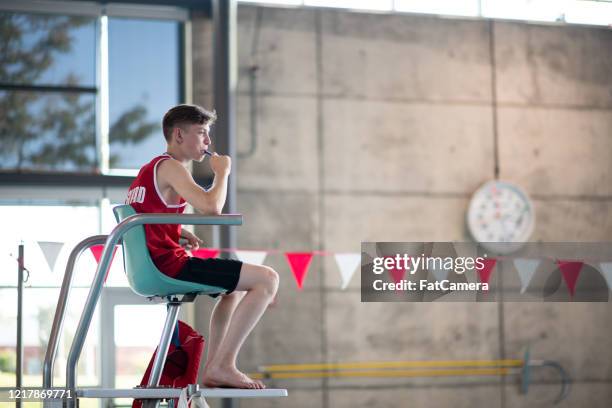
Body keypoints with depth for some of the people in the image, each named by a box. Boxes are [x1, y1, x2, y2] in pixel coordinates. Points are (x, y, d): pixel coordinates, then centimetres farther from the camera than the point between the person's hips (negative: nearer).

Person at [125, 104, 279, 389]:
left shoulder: (150, 169, 21)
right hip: (168, 265, -11)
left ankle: (213, 368, 25)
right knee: (268, 278, -12)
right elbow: (211, 207, -25)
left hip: (148, 268, 11)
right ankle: (224, 365, -11)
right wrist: (222, 172, -6)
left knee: (237, 284, 31)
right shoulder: (170, 166, -10)